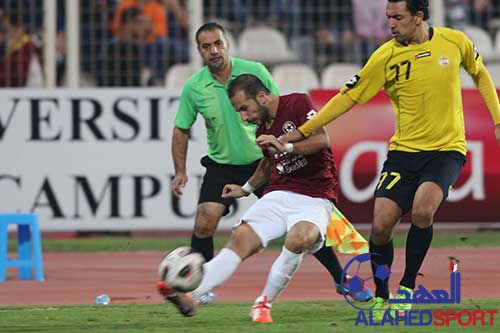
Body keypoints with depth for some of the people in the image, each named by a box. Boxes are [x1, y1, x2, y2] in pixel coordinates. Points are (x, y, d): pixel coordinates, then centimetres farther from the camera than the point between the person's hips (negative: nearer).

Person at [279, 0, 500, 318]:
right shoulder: (386, 56, -5)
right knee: (380, 225, -10)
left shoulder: (455, 41, -3)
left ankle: (407, 287, -6)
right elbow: (348, 97, 1)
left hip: (447, 149, -2)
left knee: (422, 209, -27)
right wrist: (303, 131, -1)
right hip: (404, 151, 2)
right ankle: (381, 298, 15)